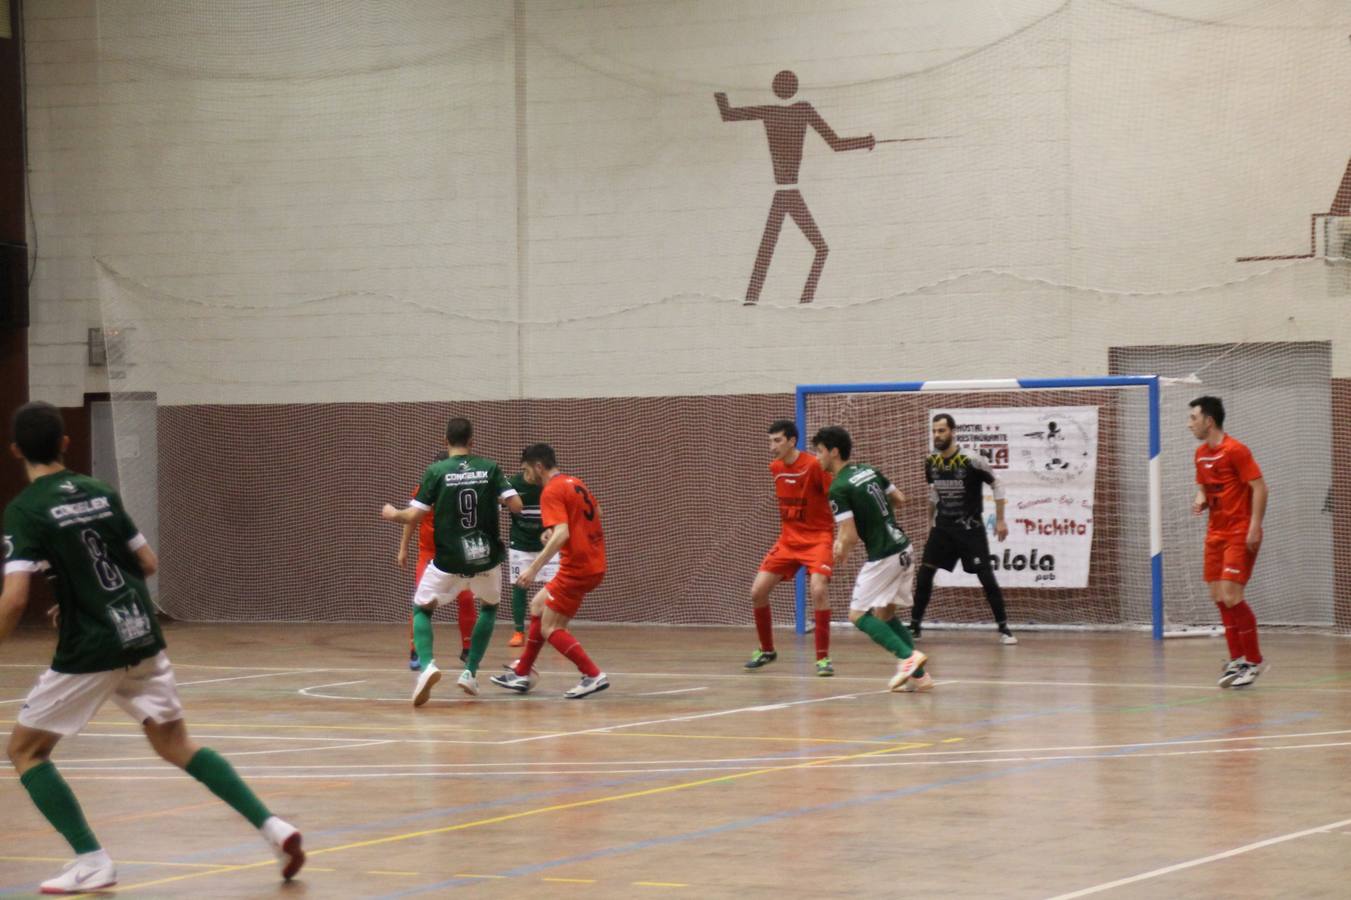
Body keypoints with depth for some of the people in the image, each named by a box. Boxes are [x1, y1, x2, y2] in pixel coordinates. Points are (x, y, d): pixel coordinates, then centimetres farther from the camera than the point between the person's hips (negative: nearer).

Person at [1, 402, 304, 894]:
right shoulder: (100, 492, 8)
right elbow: (148, 564, 14)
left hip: (89, 651, -6)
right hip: (143, 638, 6)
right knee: (175, 743, 19)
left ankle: (91, 861, 2)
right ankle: (274, 827, 8)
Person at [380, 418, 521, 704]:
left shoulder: (436, 471, -6)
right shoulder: (490, 468, -1)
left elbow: (413, 516, -8)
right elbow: (516, 505, -7)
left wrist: (392, 514, 13)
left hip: (448, 560, -2)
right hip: (486, 558, 2)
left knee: (422, 609, 17)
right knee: (489, 607, 30)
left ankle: (427, 665, -10)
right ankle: (470, 672, 19)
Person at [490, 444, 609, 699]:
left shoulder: (552, 492, -15)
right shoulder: (575, 483, 13)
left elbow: (561, 534, -27)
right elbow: (596, 513, 29)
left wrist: (534, 568, -29)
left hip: (577, 568, -10)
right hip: (594, 563, 10)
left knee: (550, 629, -4)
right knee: (538, 606, 20)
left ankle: (594, 675, -12)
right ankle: (522, 674, 24)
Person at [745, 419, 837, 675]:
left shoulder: (814, 466, -17)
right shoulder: (775, 468, 4)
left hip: (817, 538, -7)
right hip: (788, 538, 7)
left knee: (818, 589, -27)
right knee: (757, 591, 0)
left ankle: (823, 657, -15)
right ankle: (767, 650, 21)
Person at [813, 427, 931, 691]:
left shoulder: (838, 488, -14)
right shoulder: (869, 471, 10)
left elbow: (850, 536, -17)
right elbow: (899, 500, 20)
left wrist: (840, 557, 3)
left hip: (883, 557, -8)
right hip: (903, 549, 8)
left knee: (858, 615, 1)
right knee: (885, 613, 17)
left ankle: (908, 656, -14)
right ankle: (918, 674, 10)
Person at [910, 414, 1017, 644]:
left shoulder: (971, 460, -17)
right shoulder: (931, 463, -1)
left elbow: (996, 485, -6)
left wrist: (1000, 520, -7)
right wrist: (930, 520, 23)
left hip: (970, 527, -4)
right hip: (943, 527, 4)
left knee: (986, 576, -6)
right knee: (924, 573, -1)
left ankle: (1004, 628, 2)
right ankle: (915, 626, 9)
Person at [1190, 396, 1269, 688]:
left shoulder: (1235, 451, -14)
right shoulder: (1201, 453, 11)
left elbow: (1259, 487, -15)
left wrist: (1255, 527, -21)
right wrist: (1200, 500, 0)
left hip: (1240, 535, -8)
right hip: (1216, 533, 8)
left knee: (1231, 596, -14)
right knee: (1218, 596, 5)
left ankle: (1254, 660, -1)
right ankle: (1237, 659, 14)